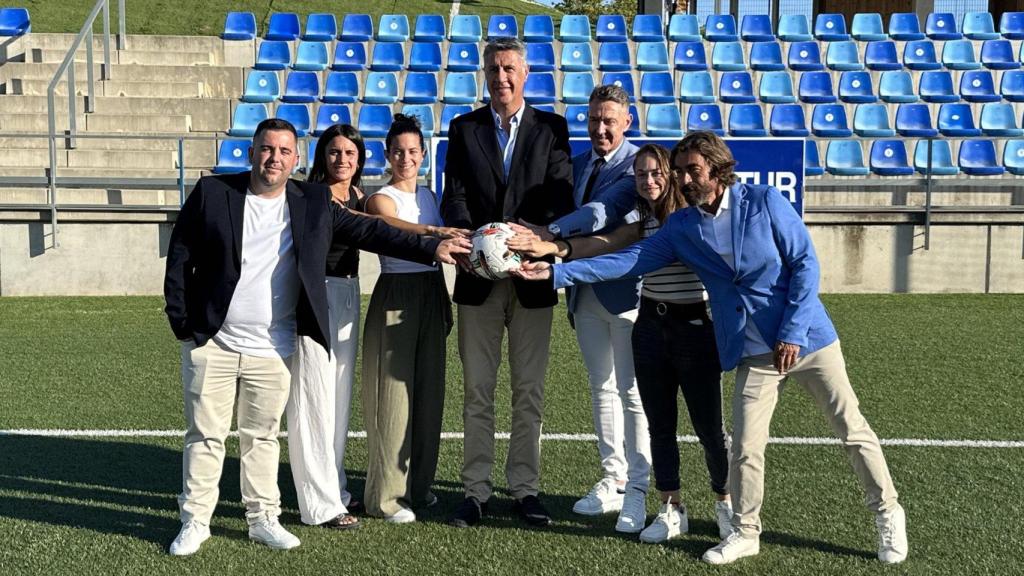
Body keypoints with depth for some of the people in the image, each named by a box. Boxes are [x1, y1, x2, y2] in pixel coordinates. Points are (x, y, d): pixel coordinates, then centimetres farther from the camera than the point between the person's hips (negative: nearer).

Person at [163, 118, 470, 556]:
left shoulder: (314, 204, 3)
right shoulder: (212, 193, -2)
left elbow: (369, 232, 2)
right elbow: (180, 257, 1)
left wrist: (431, 248, -5)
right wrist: (180, 319, -4)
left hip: (273, 350, 2)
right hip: (211, 343, -1)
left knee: (263, 436, 12)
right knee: (205, 435, 5)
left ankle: (263, 519, 24)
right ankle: (195, 522, 17)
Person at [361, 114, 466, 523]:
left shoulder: (428, 196, 14)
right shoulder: (381, 199, -7)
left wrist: (446, 303, 14)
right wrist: (436, 233, -45)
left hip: (431, 296, 7)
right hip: (396, 298, -7)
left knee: (429, 391, 10)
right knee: (395, 393, -6)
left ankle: (418, 483, 23)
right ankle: (386, 496, 2)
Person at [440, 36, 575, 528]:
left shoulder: (551, 128, 5)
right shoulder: (464, 128, 8)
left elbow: (561, 197, -5)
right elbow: (454, 198, -1)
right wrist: (473, 239, -21)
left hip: (532, 277, 0)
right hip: (478, 276, 1)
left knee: (529, 390, 6)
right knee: (477, 390, 5)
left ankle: (525, 489, 15)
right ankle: (475, 491, 13)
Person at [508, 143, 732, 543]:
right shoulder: (642, 223, 7)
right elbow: (602, 243, -7)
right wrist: (551, 248, -22)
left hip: (696, 326, -5)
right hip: (650, 326, 5)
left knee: (708, 425, 3)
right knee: (660, 425, 10)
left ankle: (726, 502, 25)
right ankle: (671, 510, 23)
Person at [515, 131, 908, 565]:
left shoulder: (764, 202, -8)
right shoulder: (681, 227, 3)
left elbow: (805, 263, -8)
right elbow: (630, 260, 0)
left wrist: (792, 331, -14)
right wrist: (558, 272, -8)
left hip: (806, 337, -2)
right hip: (753, 353, 3)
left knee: (853, 432, 5)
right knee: (745, 448, -1)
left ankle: (887, 515, 25)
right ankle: (745, 532, 20)